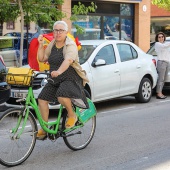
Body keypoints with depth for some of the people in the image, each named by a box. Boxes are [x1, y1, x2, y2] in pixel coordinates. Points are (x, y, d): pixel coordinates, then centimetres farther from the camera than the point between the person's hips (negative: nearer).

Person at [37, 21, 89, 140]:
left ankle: (72, 115, -5)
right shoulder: (52, 45, 11)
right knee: (42, 99, -6)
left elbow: (68, 60, -32)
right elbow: (42, 59, 13)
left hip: (71, 78, -7)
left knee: (61, 95, -35)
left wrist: (59, 71, -49)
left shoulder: (71, 45, -13)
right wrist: (41, 45, 0)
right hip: (54, 80, 7)